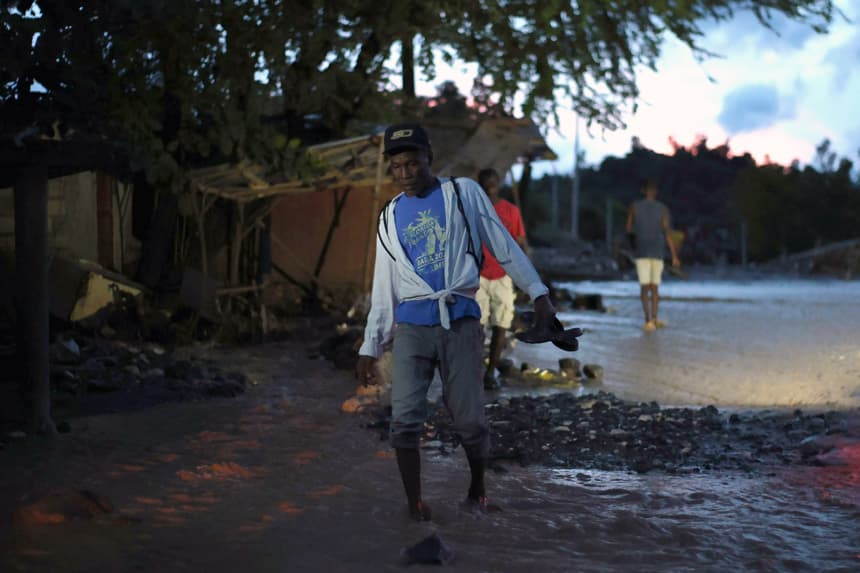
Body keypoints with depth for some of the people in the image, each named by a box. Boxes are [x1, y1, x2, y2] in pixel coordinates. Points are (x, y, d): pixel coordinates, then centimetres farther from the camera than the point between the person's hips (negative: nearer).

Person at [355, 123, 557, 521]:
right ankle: (415, 505, 1)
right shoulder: (390, 217, 13)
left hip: (460, 321, -2)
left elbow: (504, 246, 8)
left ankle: (477, 489, 23)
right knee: (405, 419, -10)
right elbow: (383, 288, 16)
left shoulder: (464, 194, 6)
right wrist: (370, 347, 13)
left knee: (469, 420, -2)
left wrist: (538, 294, 3)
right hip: (411, 324, 2)